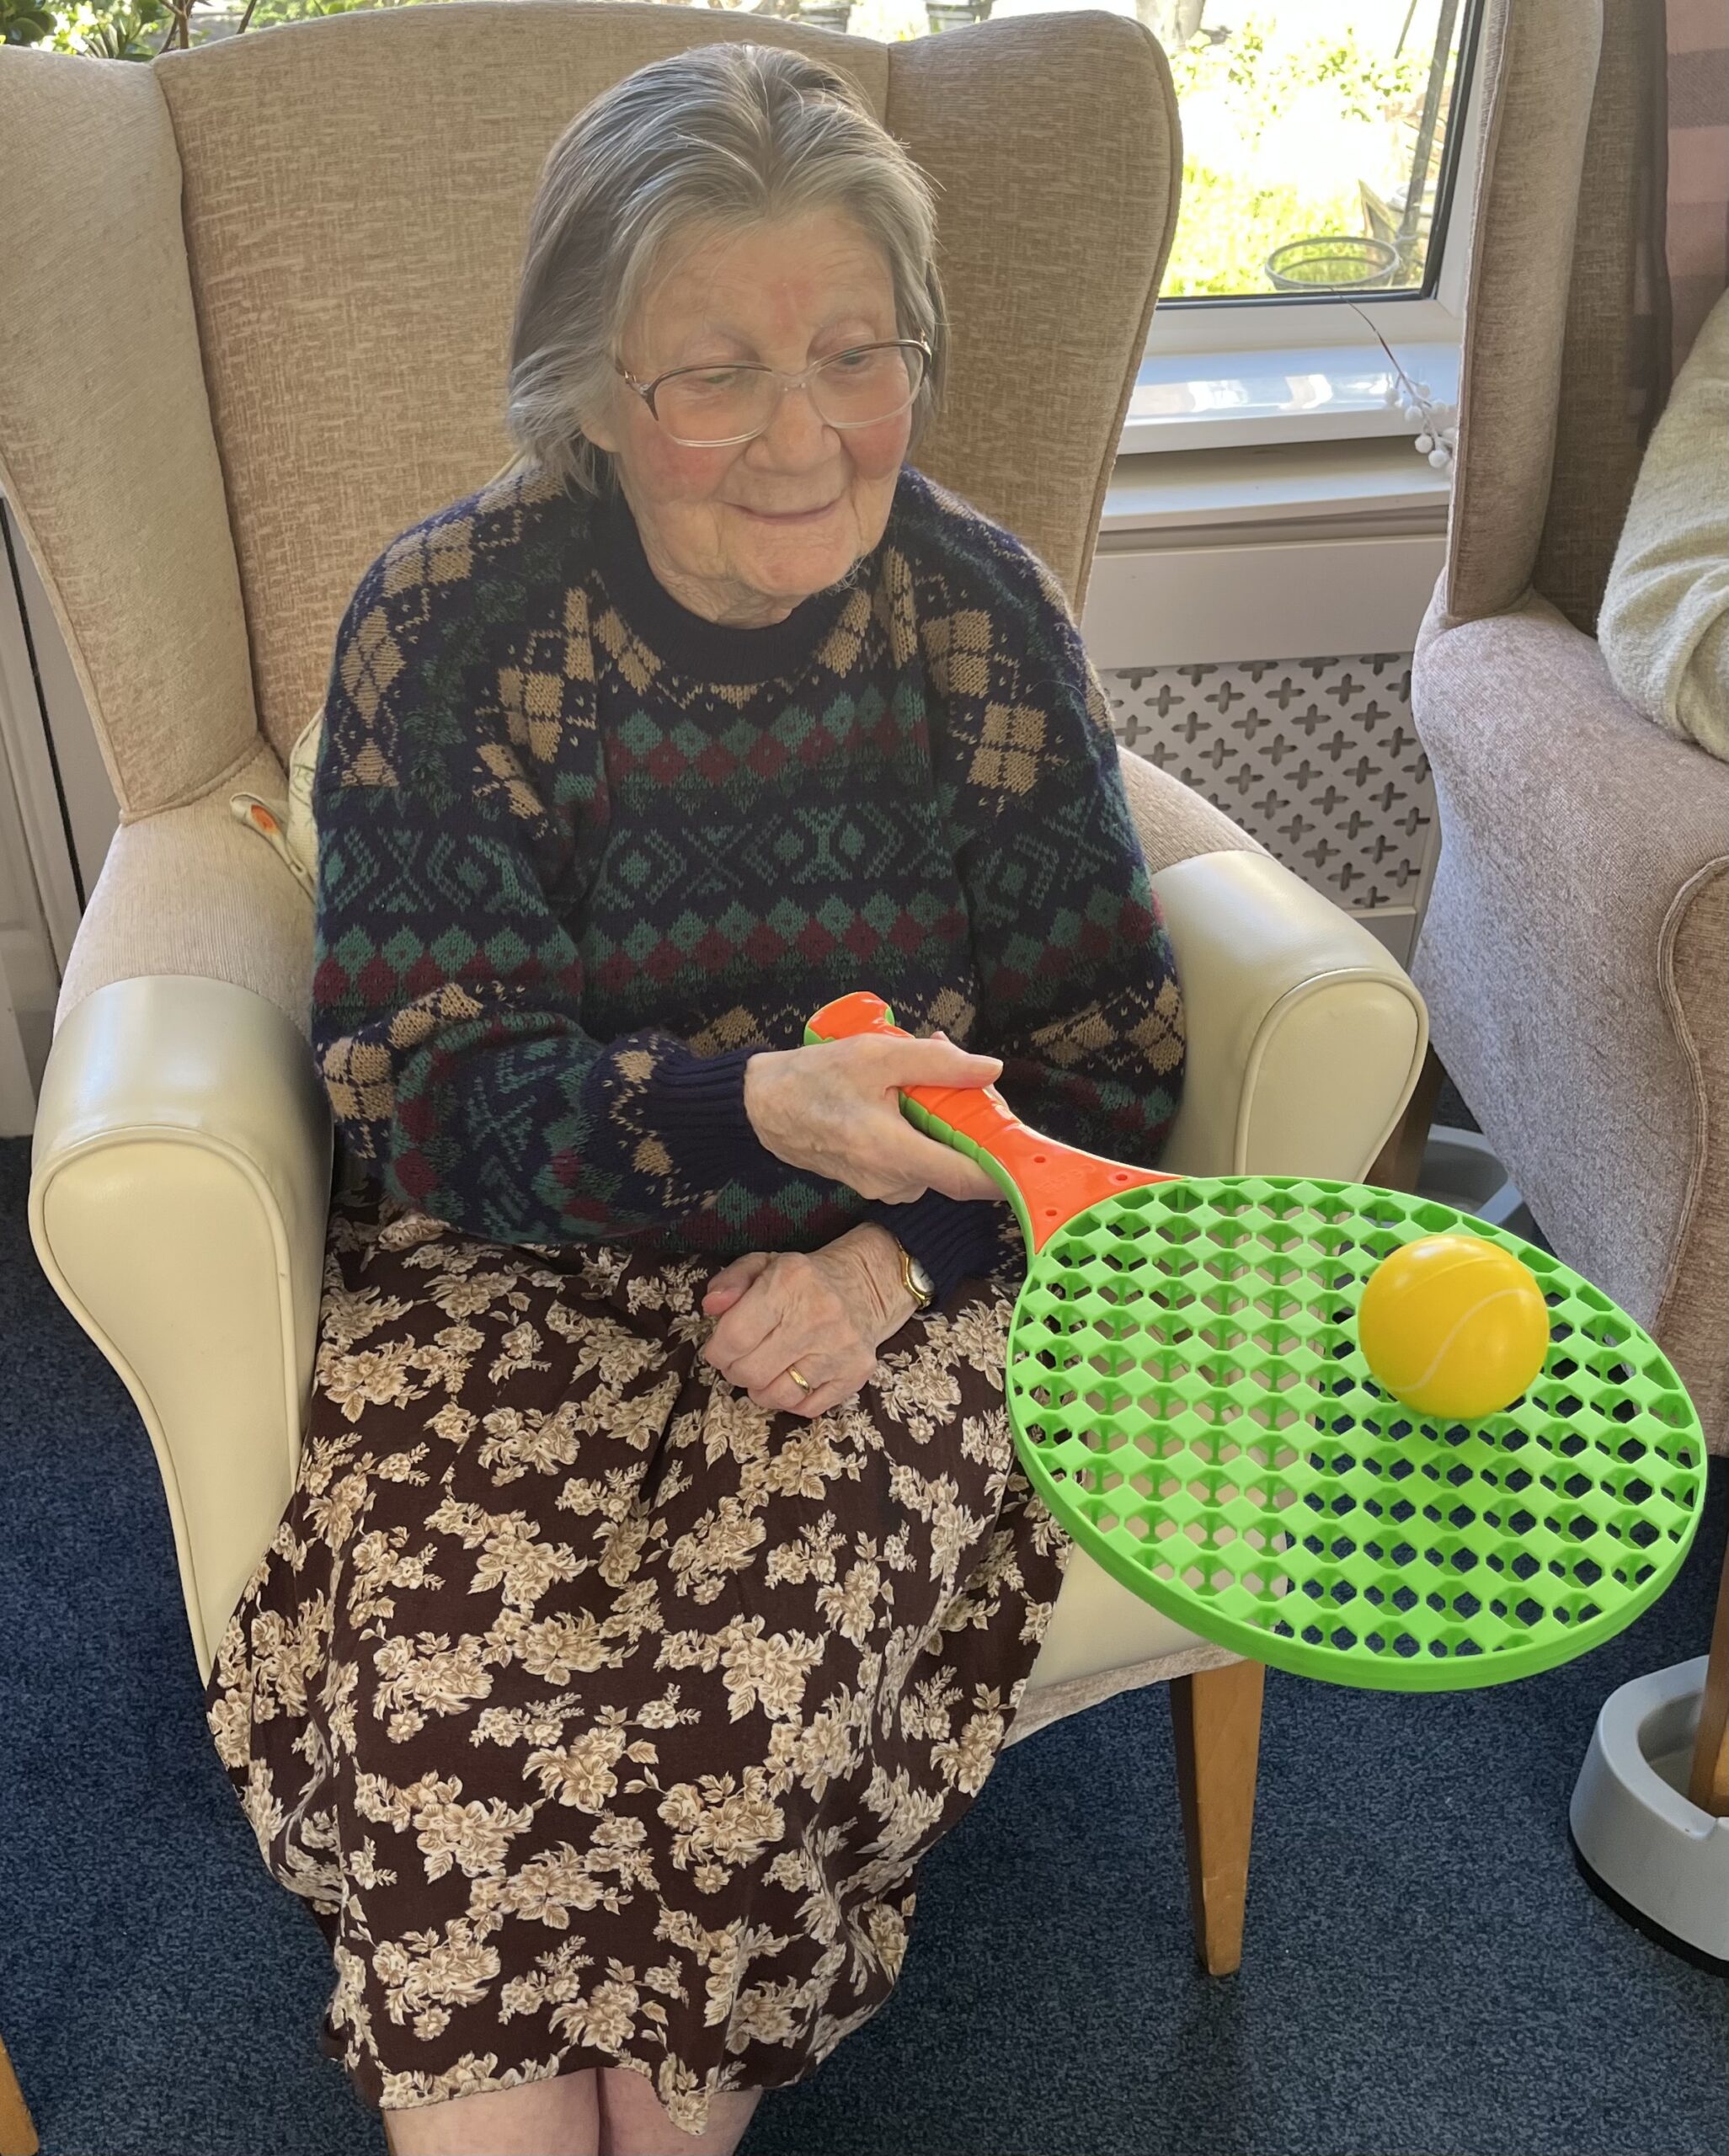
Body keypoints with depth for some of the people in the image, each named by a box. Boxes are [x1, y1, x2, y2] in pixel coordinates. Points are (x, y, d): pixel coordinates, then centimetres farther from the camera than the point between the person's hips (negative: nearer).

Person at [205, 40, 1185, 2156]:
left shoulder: (979, 611, -4)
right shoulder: (443, 624, -9)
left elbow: (1105, 1057, 0)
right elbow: (428, 1101, -11)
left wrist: (889, 1265, -16)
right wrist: (751, 1105, -29)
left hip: (877, 1268, 1)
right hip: (512, 1262, 0)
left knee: (767, 1657, -24)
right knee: (452, 1671, -26)